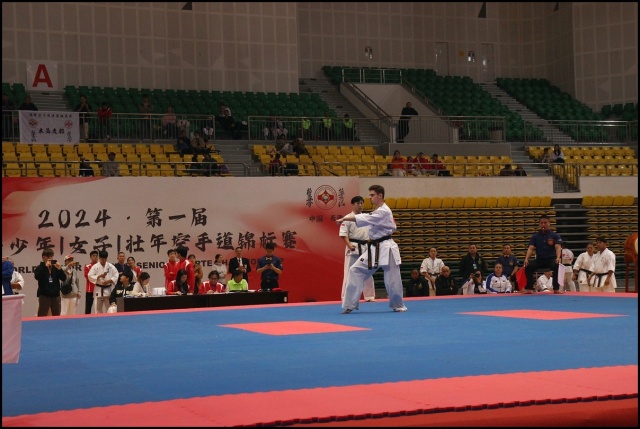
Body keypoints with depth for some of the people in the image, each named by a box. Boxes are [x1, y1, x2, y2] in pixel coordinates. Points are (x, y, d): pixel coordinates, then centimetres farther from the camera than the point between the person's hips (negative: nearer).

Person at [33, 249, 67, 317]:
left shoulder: (56, 268, 10)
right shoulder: (40, 268, 0)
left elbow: (64, 278, 5)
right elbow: (37, 277, -19)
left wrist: (60, 269, -11)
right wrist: (45, 267, -20)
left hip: (55, 294, 4)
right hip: (44, 295, -4)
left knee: (57, 315, 10)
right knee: (42, 315, -8)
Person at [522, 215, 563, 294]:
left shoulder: (555, 235, -1)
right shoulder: (535, 236, 5)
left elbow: (558, 247, -15)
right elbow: (531, 248, -5)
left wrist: (558, 258, -36)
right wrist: (526, 259, -25)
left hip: (551, 259, -2)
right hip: (539, 259, 2)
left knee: (556, 266, -37)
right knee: (528, 266, -26)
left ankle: (556, 289, -27)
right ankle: (529, 288, -14)